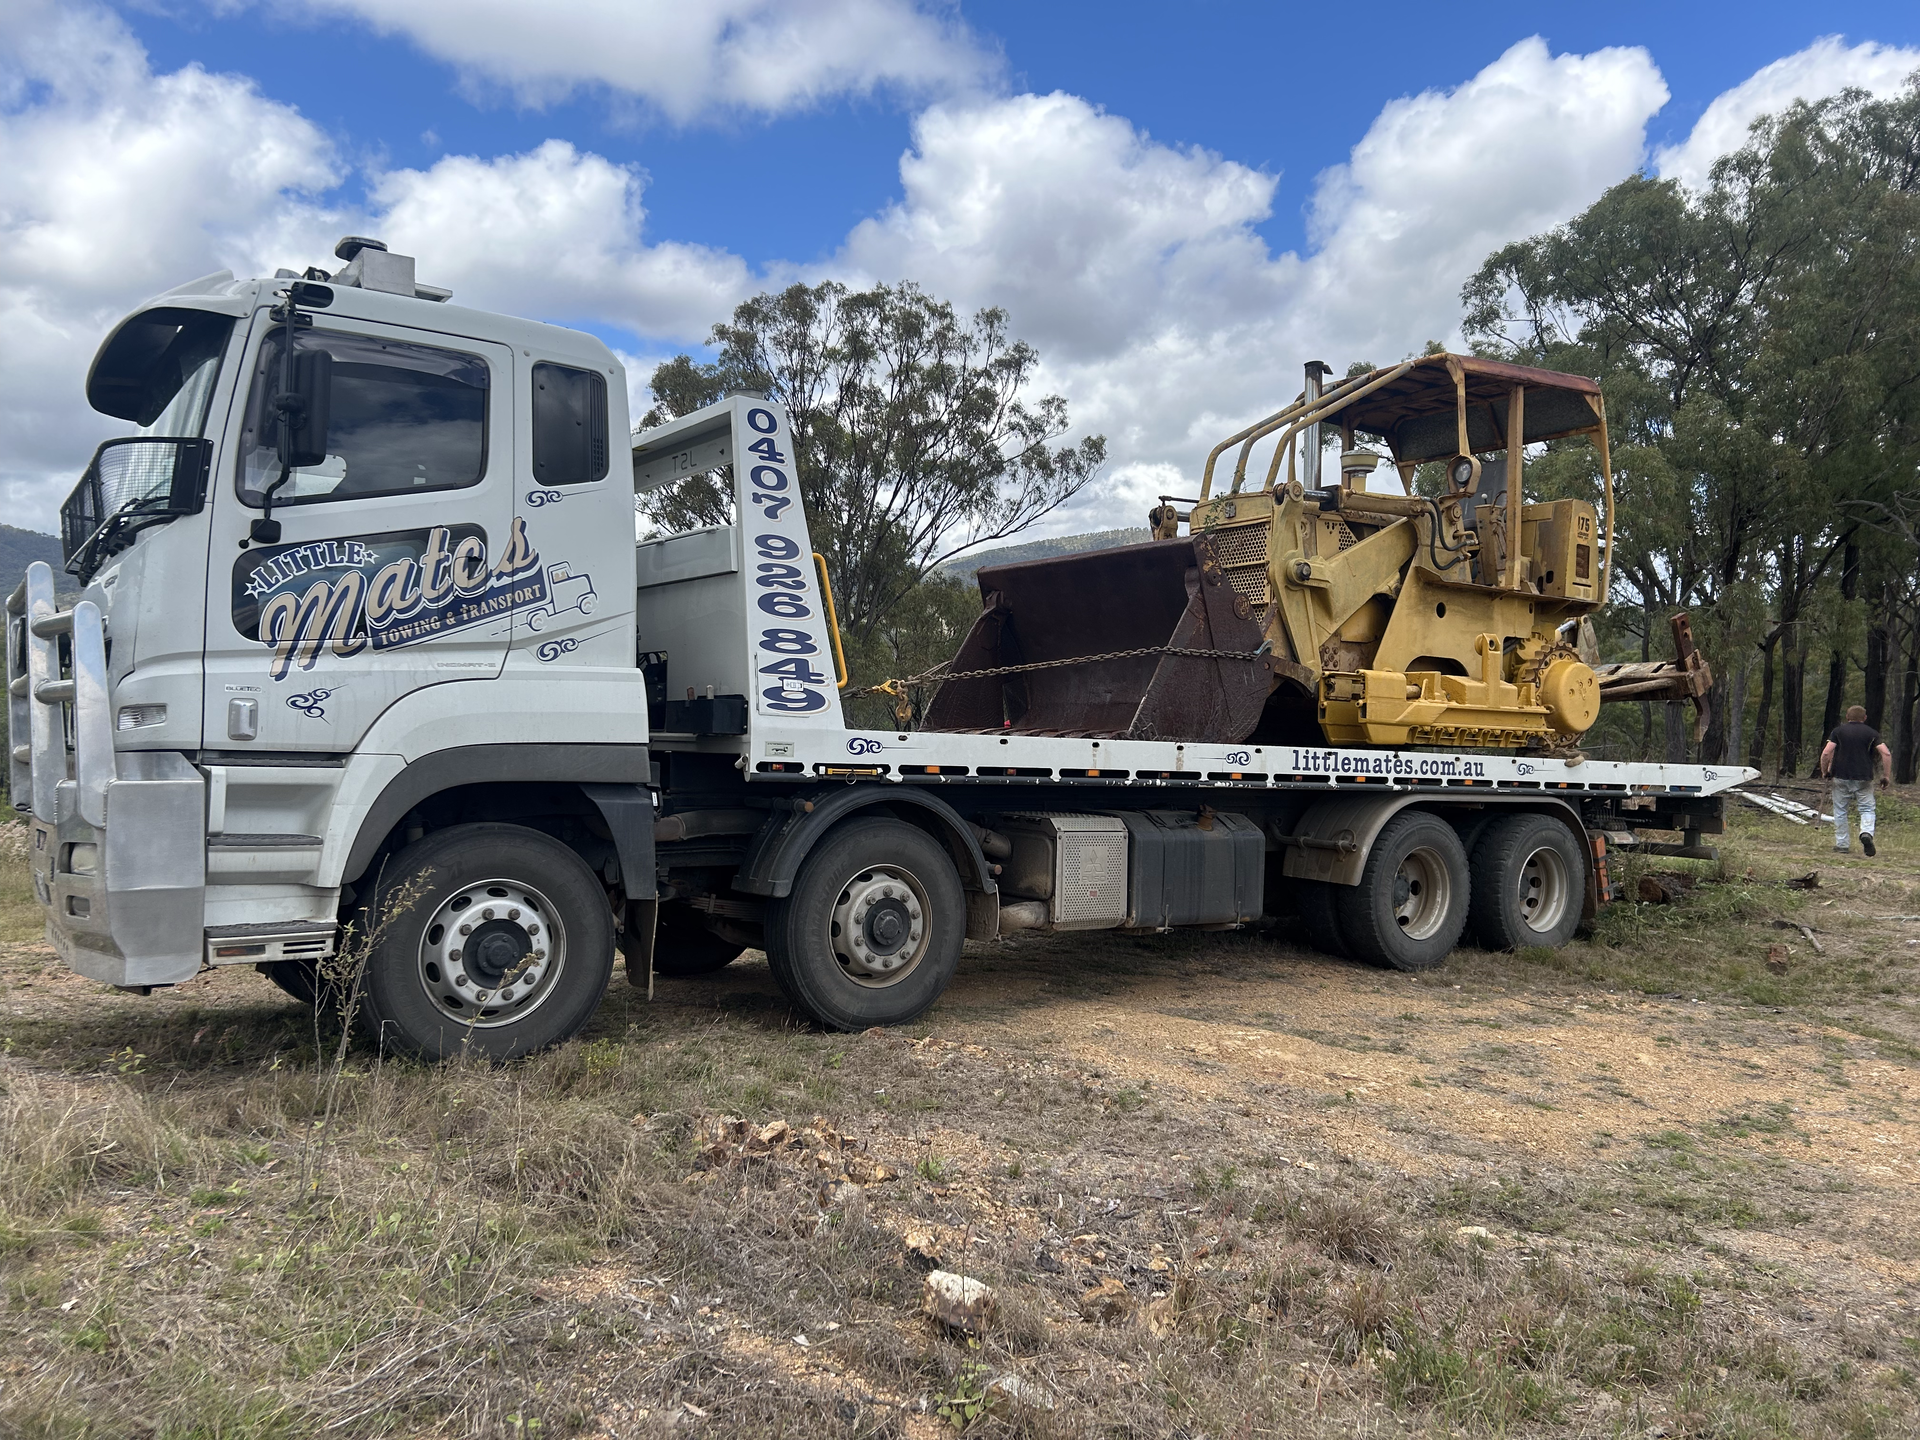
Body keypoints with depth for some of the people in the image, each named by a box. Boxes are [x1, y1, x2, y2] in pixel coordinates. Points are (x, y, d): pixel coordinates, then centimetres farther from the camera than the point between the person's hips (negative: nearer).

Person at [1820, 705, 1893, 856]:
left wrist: (1824, 771, 6)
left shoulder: (1838, 731, 4)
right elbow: (1886, 754, -4)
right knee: (1867, 809, 8)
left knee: (1840, 811, 9)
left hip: (1841, 776, 0)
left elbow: (1826, 753, -7)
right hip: (1864, 778, 0)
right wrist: (1887, 776, 3)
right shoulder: (1872, 733, 7)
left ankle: (1842, 844, 11)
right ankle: (1866, 833, -19)